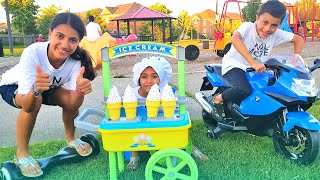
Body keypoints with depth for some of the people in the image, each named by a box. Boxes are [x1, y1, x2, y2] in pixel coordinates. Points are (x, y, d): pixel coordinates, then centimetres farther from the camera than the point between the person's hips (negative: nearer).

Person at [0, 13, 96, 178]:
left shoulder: (76, 60, -30)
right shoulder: (33, 53, -39)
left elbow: (73, 104, -32)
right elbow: (27, 107, -41)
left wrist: (80, 90, -52)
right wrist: (36, 90, -61)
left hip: (48, 86, 3)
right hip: (14, 86, -3)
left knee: (71, 101, -23)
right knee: (35, 102, -34)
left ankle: (71, 139, 7)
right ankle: (21, 153, -11)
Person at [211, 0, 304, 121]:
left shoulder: (276, 34, -6)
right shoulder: (247, 27, -21)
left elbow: (299, 39, 5)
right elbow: (234, 39, -43)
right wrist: (253, 63, -49)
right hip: (234, 66, -6)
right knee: (245, 90, -33)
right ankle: (217, 99, -6)